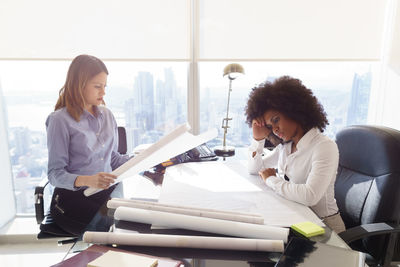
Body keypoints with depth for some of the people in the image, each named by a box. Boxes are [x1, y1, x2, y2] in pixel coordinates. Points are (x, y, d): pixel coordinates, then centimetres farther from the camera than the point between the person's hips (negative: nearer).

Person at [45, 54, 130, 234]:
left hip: (109, 191, 5)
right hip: (74, 196, -5)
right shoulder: (60, 119, -7)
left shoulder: (107, 115, 12)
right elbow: (55, 174, -10)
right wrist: (86, 180, -29)